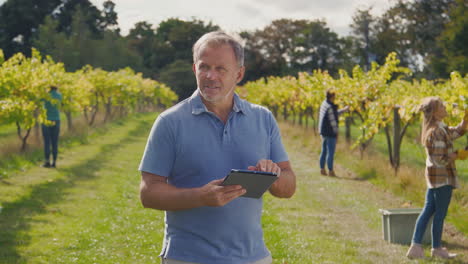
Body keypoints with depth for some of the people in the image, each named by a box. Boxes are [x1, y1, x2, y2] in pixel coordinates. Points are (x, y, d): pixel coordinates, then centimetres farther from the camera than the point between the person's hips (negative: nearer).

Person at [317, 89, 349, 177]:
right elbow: (332, 121, -17)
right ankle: (330, 171, 0)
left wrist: (343, 110, 27)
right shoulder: (330, 107, -21)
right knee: (330, 152, -3)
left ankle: (322, 169, 20)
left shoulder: (324, 103, 8)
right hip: (330, 133, -9)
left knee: (324, 151, 15)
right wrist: (336, 132, -8)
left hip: (323, 132, 9)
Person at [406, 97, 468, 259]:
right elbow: (440, 159, -21)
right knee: (440, 213, 1)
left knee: (428, 211, 11)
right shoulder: (437, 132, -19)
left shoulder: (441, 129, 12)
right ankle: (436, 248, 12)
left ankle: (416, 246, 12)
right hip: (442, 176, -10)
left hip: (433, 176, 10)